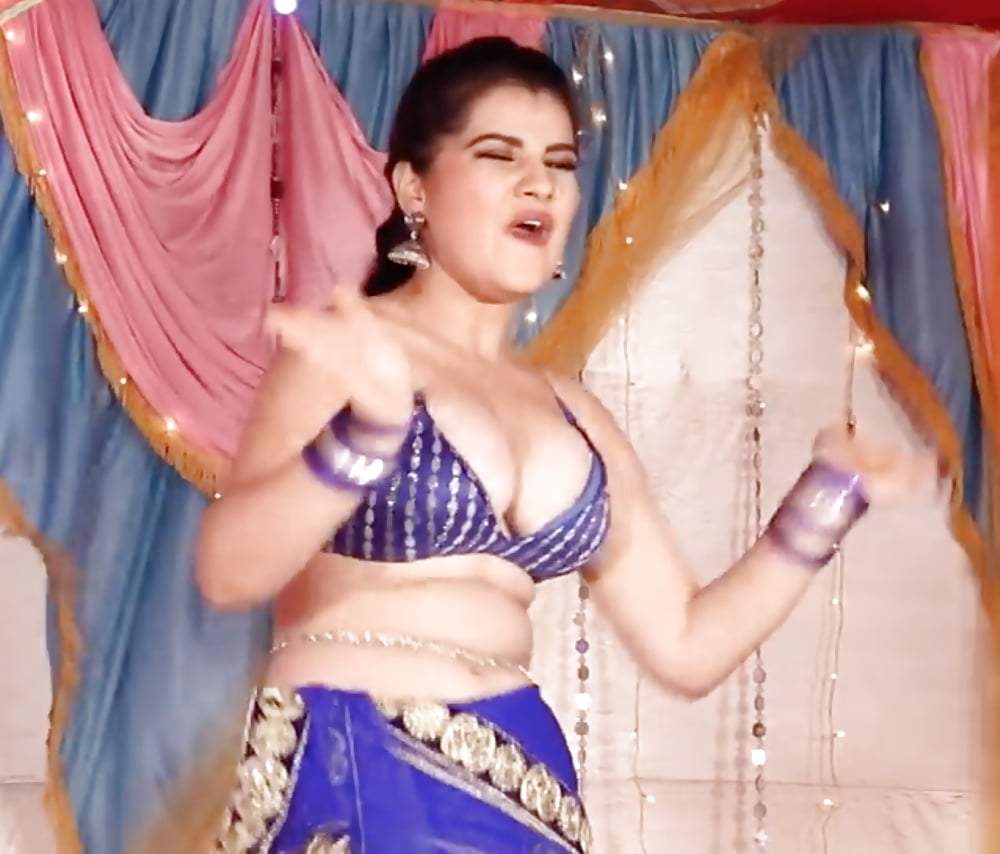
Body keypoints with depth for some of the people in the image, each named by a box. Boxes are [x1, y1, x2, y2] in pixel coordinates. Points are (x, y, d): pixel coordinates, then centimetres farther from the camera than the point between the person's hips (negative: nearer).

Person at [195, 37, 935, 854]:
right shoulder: (344, 349, -6)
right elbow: (228, 570, -19)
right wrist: (366, 430, -33)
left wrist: (828, 497, 2)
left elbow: (686, 646, 10)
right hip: (349, 775, -5)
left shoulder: (574, 416, 9)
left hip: (521, 781, 5)